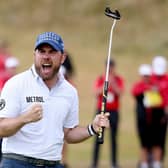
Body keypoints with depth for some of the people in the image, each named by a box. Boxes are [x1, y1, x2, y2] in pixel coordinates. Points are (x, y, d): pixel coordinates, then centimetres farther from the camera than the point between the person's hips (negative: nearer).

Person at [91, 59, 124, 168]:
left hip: (114, 111, 0)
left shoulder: (119, 80, 3)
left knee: (114, 138, 3)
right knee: (98, 138, -1)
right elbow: (97, 93, -10)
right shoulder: (100, 79, 2)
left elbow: (120, 93, -9)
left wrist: (113, 84, -20)